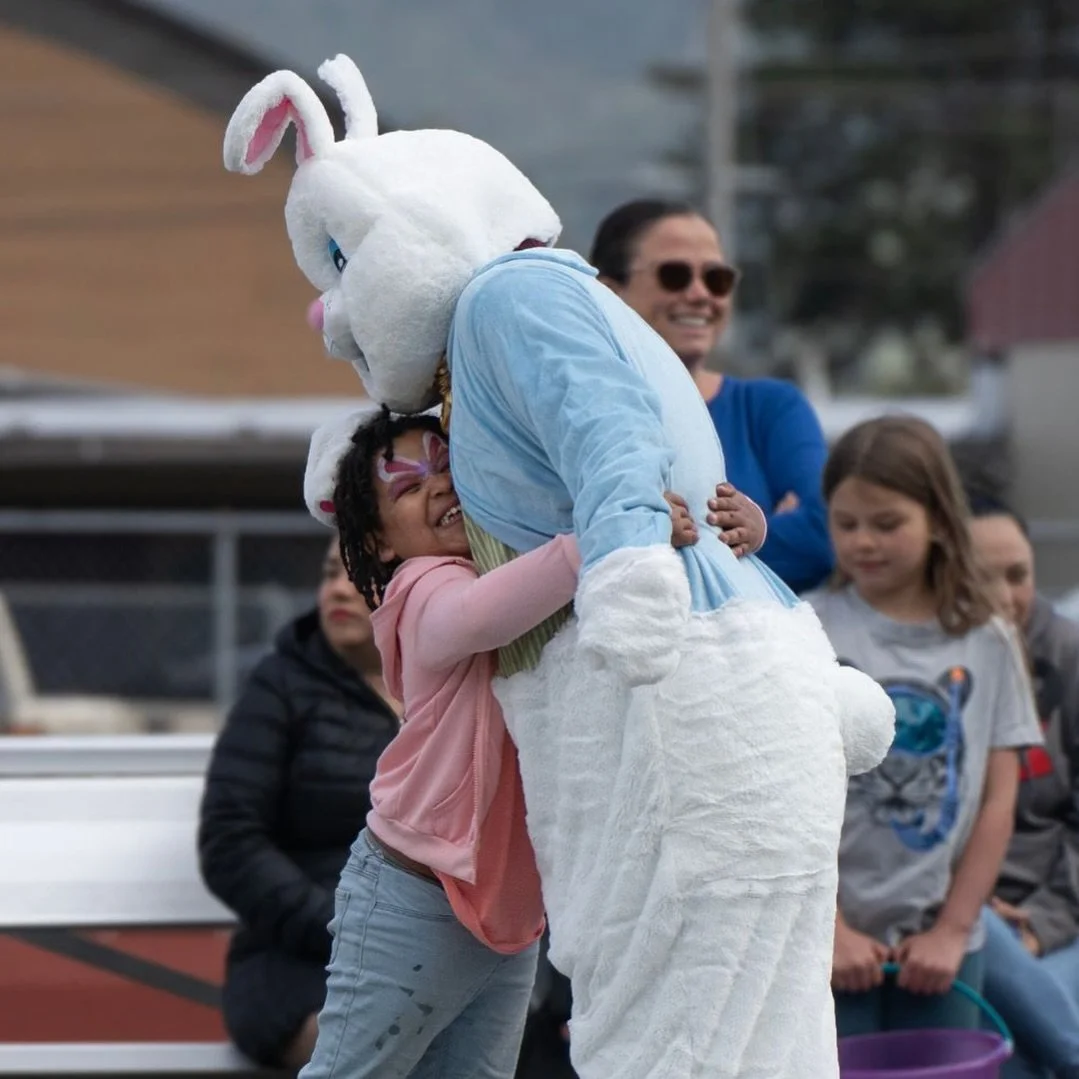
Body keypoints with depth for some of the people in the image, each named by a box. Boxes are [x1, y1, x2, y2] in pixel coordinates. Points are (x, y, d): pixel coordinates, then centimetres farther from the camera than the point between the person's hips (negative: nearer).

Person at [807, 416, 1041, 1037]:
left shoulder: (986, 643, 6)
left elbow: (998, 801, 5)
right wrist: (830, 928, -10)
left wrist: (951, 931, -2)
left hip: (941, 944, 2)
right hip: (825, 941, -2)